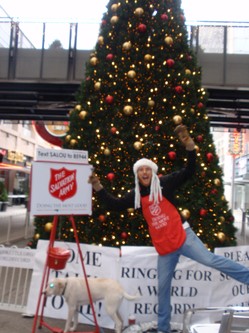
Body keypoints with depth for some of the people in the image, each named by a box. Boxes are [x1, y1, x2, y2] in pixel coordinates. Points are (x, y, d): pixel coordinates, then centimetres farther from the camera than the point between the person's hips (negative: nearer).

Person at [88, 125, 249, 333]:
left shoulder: (164, 183, -7)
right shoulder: (136, 195, 4)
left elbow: (189, 172, -15)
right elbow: (114, 205, 9)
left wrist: (189, 146, -29)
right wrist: (98, 188, 1)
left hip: (183, 236, -4)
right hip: (164, 247, 4)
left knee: (211, 260, -19)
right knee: (163, 287, 13)